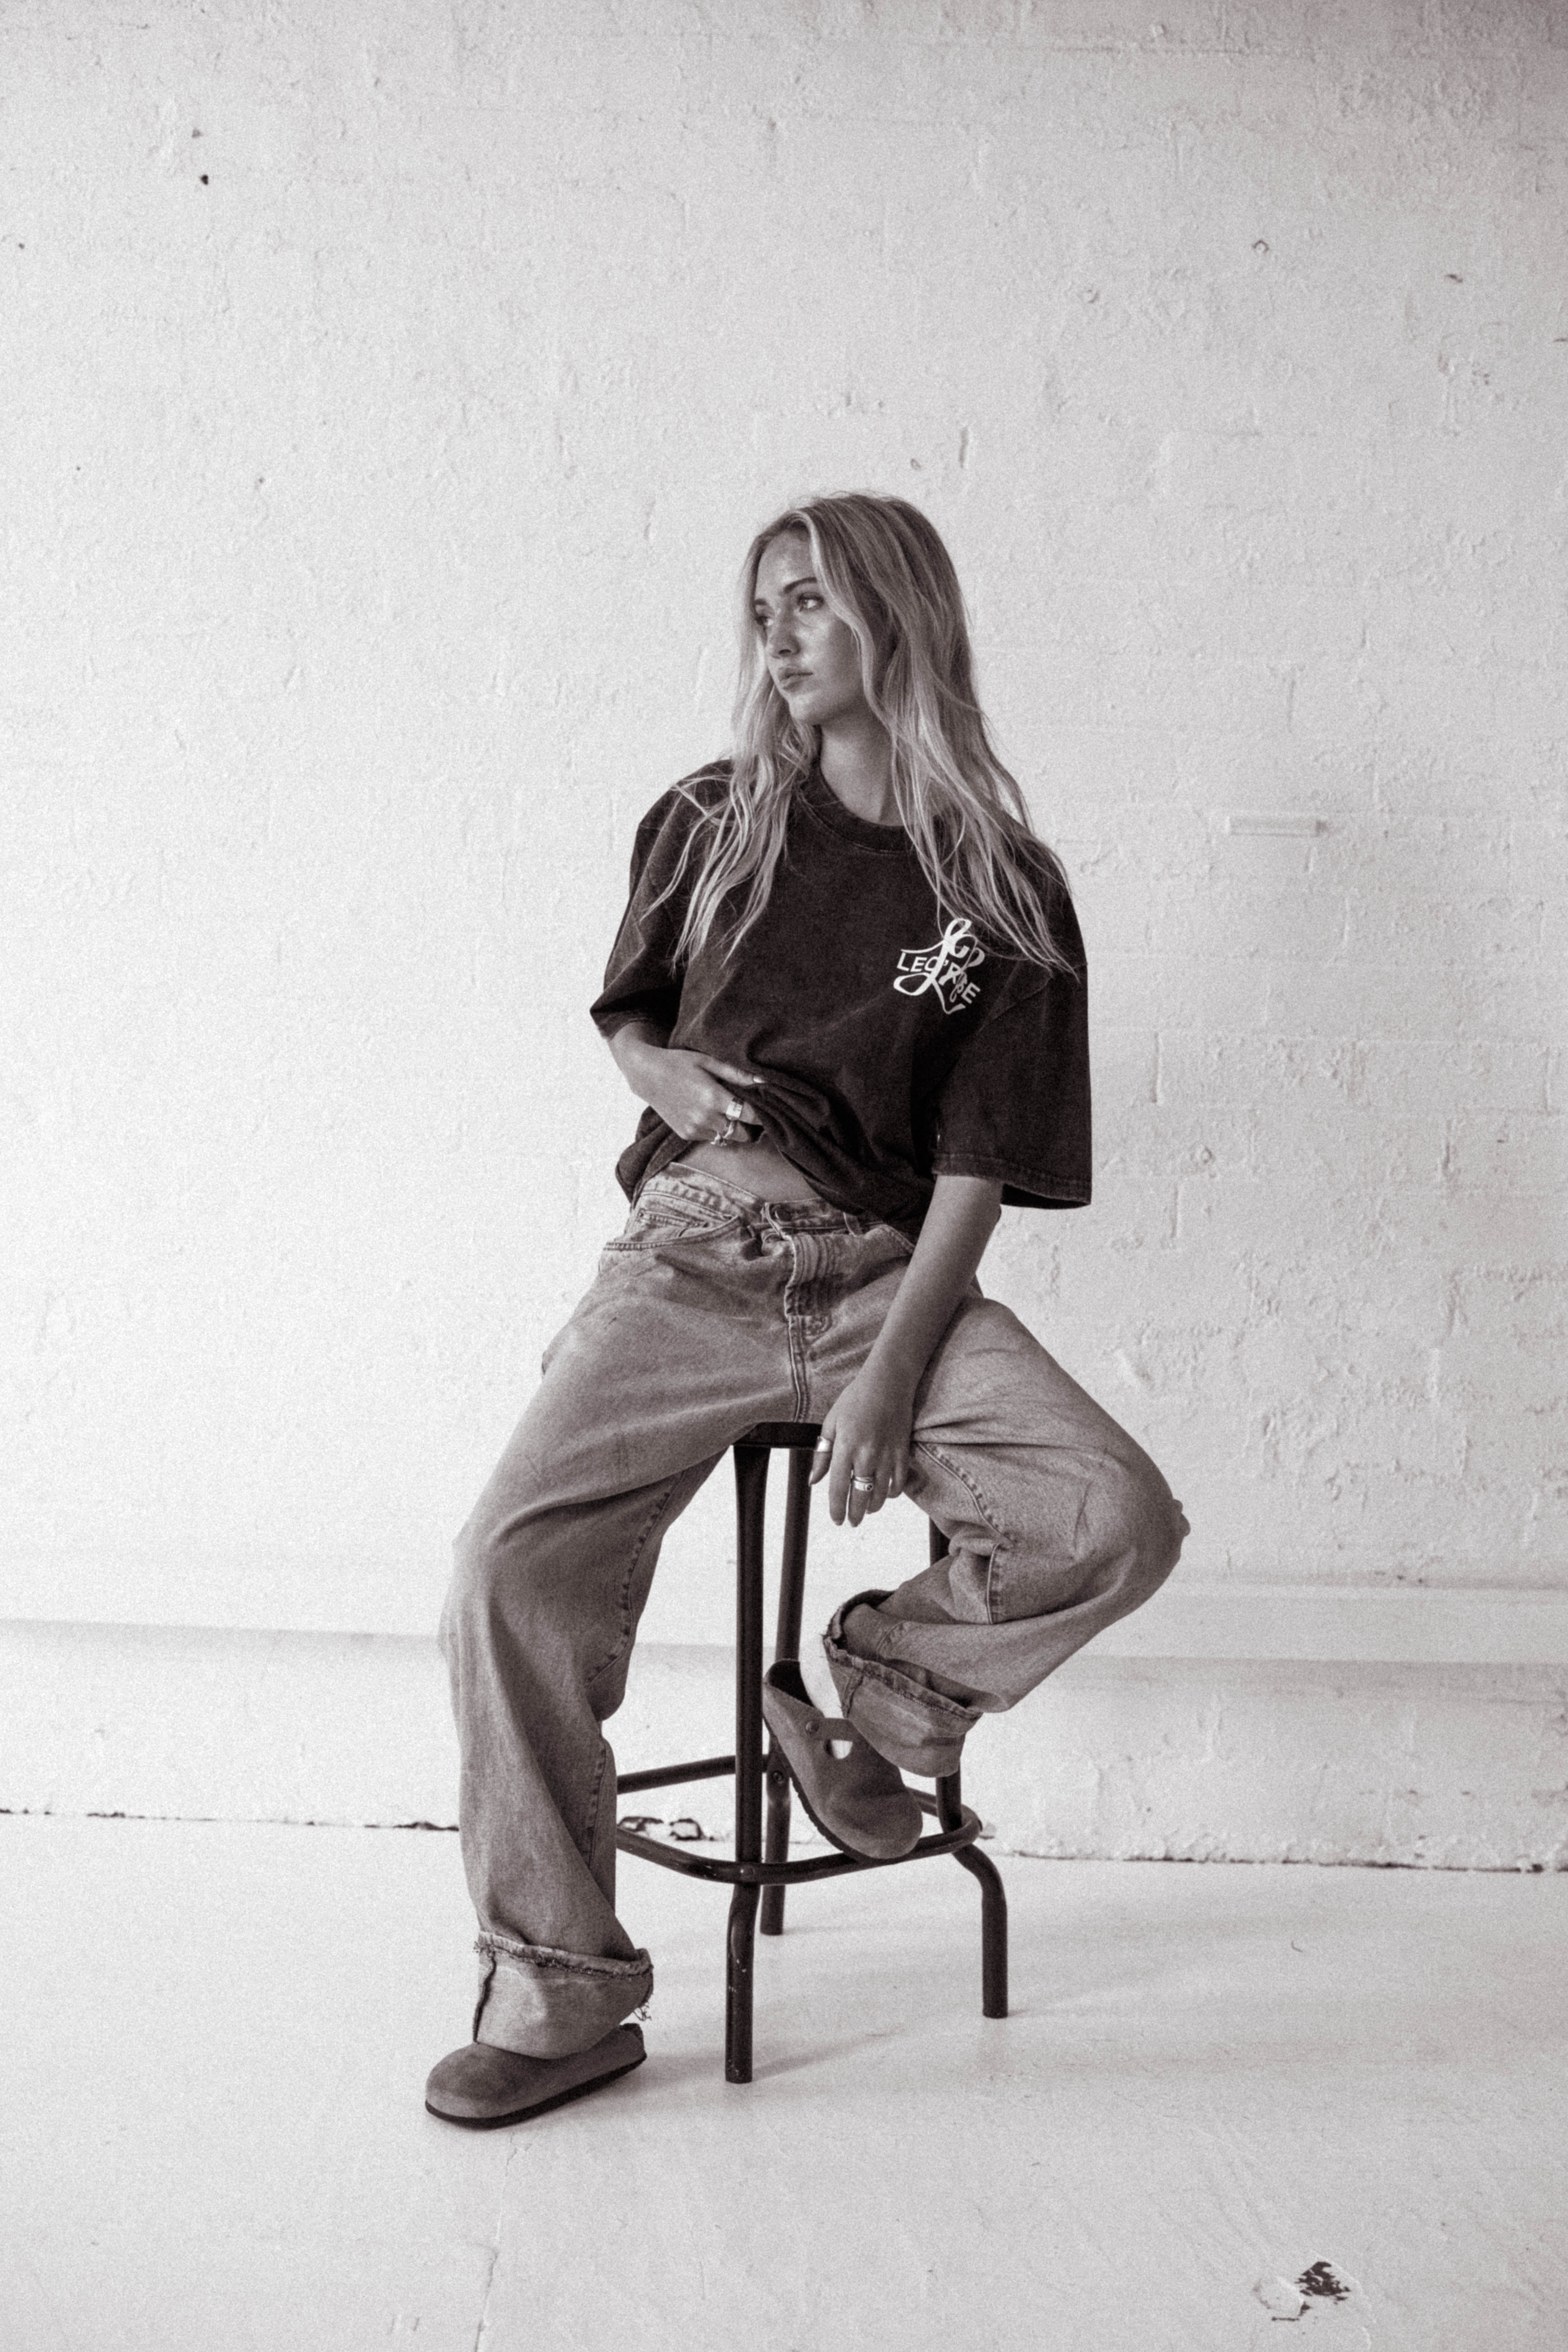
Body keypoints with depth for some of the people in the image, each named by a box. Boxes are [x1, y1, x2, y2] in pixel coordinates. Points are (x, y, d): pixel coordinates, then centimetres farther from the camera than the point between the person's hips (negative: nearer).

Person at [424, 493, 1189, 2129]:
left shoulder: (1002, 891, 2)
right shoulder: (708, 828, 11)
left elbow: (979, 1164, -3)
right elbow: (623, 1014, 25)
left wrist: (894, 1375, -16)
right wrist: (662, 1072, 0)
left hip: (886, 1271, -1)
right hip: (691, 1255, 1)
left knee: (1118, 1518, -24)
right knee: (514, 1563, -20)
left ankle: (879, 1695, 6)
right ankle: (556, 1991, -5)